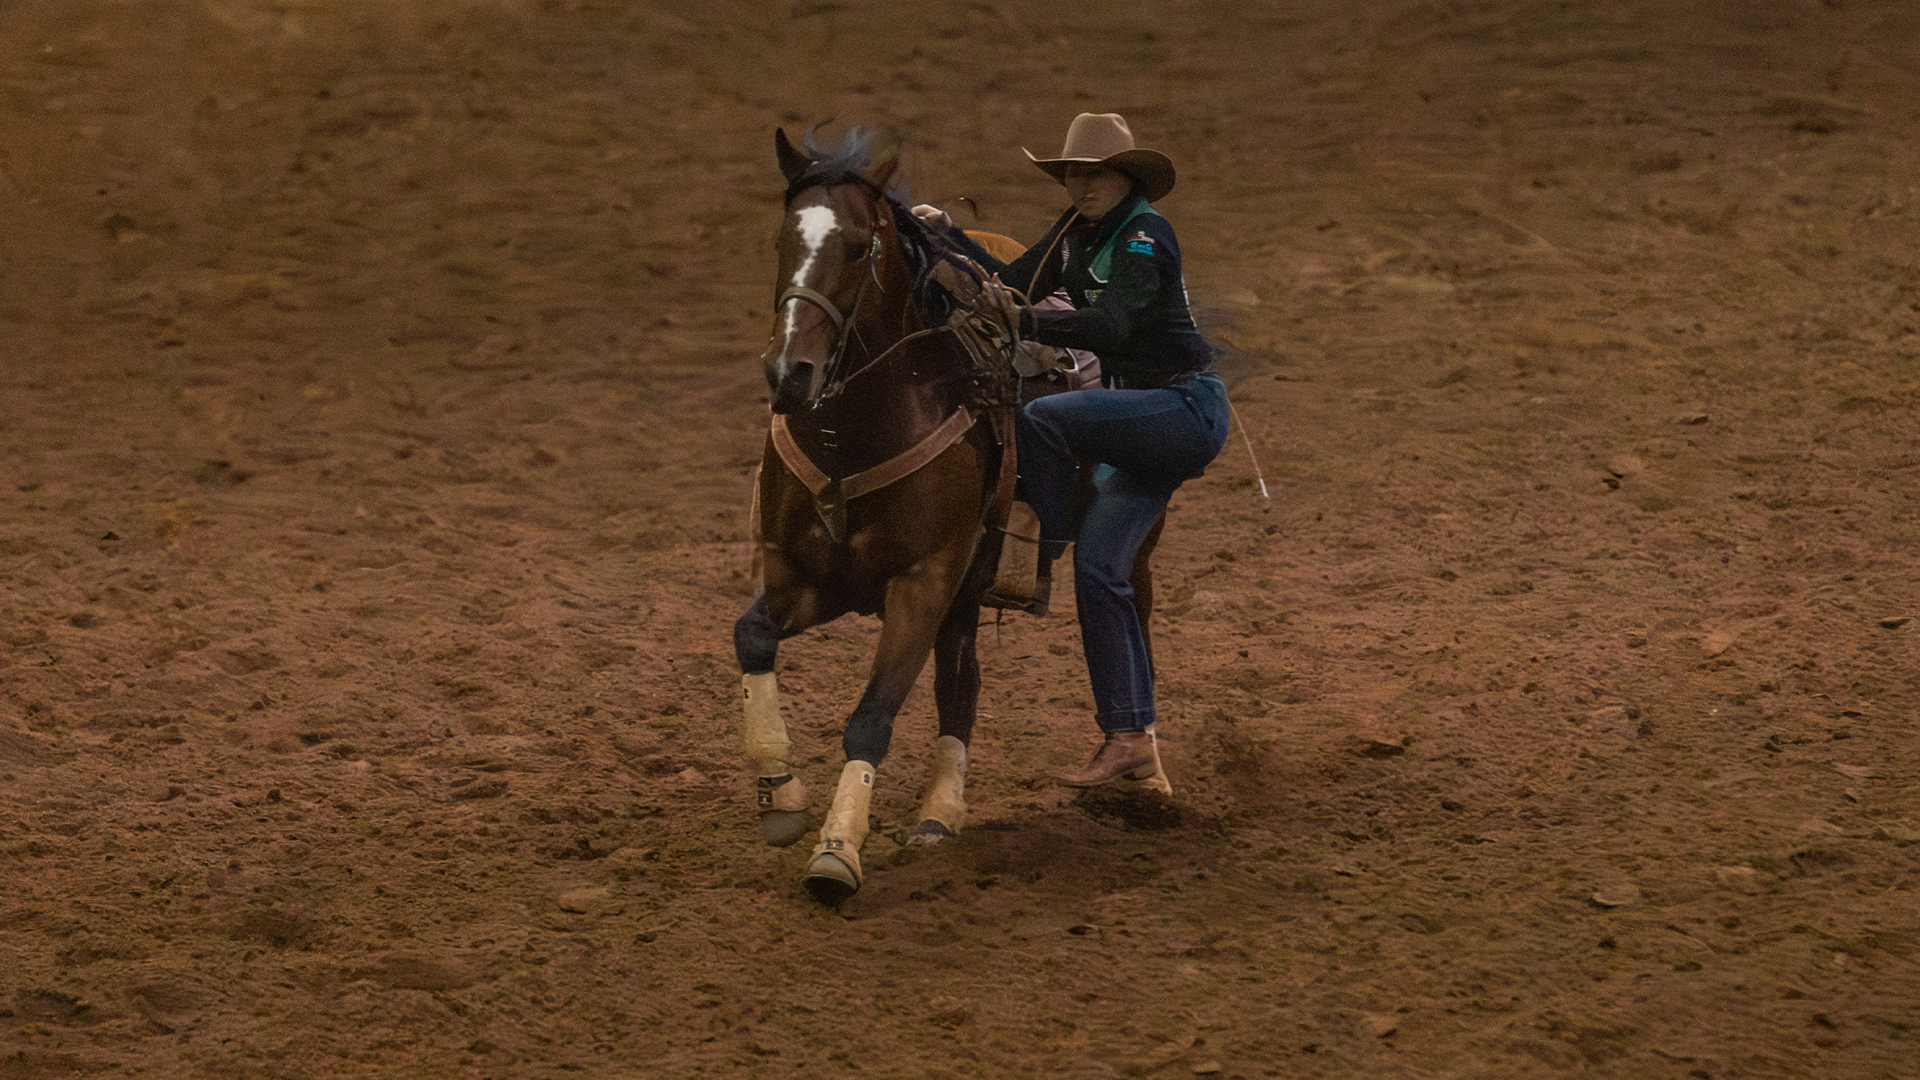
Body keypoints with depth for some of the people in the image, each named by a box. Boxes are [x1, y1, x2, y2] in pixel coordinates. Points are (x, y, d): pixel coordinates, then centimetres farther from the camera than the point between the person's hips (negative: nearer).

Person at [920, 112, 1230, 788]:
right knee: (1099, 567, 2)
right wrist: (949, 237, 5)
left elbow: (1112, 323, -30)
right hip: (1143, 414, 9)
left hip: (1188, 410, -9)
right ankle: (1131, 739, 4)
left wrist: (1027, 322, -34)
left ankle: (1036, 562, -10)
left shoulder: (1143, 234, -16)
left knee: (1041, 418, -28)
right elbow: (1014, 284, 15)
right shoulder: (1079, 233, 11)